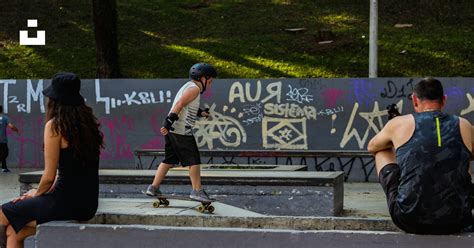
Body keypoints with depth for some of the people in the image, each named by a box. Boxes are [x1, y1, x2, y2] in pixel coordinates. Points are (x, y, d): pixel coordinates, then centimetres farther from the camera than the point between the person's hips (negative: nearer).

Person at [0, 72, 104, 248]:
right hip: (88, 203, 8)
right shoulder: (88, 123, 12)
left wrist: (36, 194, 9)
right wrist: (40, 193, 16)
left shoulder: (55, 126, -11)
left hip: (66, 203, -8)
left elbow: (49, 176, -12)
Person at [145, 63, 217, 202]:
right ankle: (197, 190, -4)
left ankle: (154, 187, 12)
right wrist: (169, 122, -25)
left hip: (172, 130, 10)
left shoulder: (187, 87, 23)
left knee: (169, 159, 13)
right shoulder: (194, 88, -8)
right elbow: (179, 104, -19)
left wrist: (200, 113, 16)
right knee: (194, 160, -4)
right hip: (182, 130, -10)